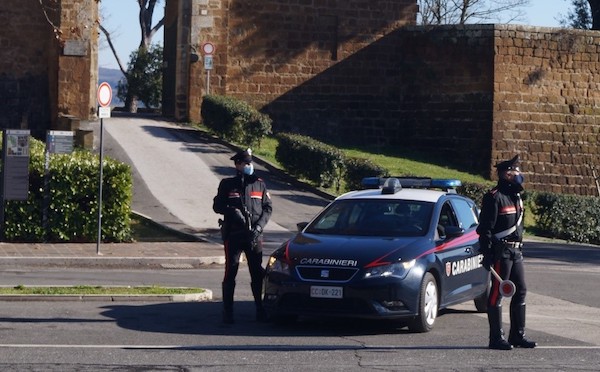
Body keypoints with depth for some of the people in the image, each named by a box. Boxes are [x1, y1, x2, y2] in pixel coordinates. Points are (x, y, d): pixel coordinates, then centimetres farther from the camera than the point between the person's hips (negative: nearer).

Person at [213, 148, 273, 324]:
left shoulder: (259, 184, 9)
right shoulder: (227, 185, 5)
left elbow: (268, 208, 8)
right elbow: (217, 205, 6)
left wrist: (259, 226, -6)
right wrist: (231, 211, -13)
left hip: (254, 237, 2)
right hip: (232, 236, -2)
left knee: (257, 273, 3)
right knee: (230, 273, -3)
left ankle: (260, 309, 12)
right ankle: (227, 311, 1)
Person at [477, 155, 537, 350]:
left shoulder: (516, 196, 16)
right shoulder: (494, 197, -11)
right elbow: (485, 228, -15)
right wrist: (487, 254, -19)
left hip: (516, 252, 9)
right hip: (501, 251, -9)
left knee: (520, 291, 10)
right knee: (497, 294, -5)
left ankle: (518, 335, 17)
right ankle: (496, 338, -2)